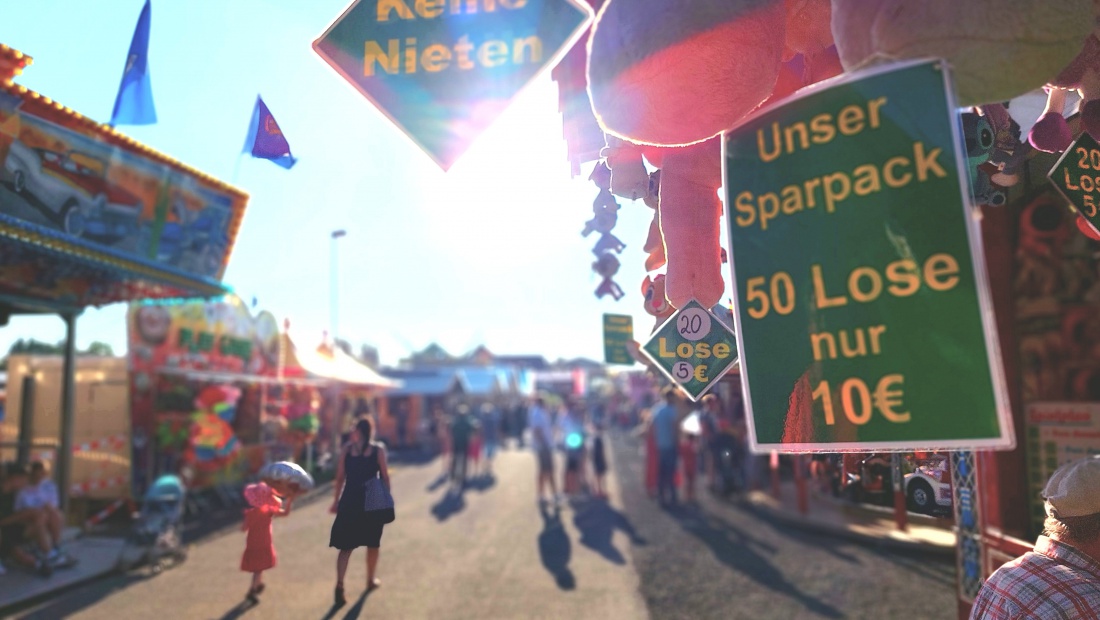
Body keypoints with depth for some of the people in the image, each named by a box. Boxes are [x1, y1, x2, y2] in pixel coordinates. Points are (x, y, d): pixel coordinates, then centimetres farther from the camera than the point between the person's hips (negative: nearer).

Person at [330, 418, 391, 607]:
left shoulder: (347, 448, 1)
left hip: (350, 499, 1)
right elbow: (385, 477, -4)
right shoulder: (378, 449, -5)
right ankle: (371, 580, 29)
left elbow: (340, 476, 2)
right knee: (373, 543, 17)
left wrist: (337, 499, 11)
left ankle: (340, 585, -9)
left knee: (346, 545, 5)